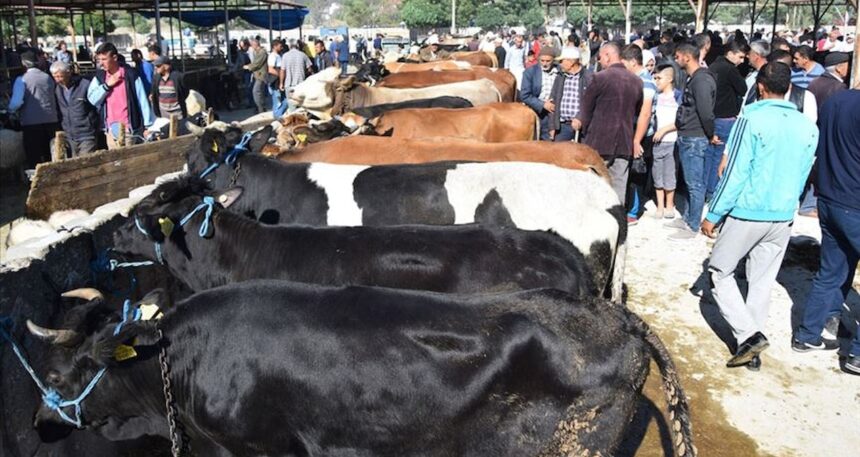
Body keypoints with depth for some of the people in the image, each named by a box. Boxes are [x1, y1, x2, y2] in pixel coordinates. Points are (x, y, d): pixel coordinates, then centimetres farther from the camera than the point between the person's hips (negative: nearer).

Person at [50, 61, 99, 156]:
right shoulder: (57, 89, 8)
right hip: (69, 137, 5)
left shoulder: (85, 85, -8)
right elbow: (57, 112, 16)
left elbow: (96, 107, -5)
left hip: (86, 137, -5)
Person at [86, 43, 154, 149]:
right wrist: (107, 85, -11)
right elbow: (92, 99, 1)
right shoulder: (100, 76, 6)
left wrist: (147, 125, -8)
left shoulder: (130, 74, -7)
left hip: (127, 127, -4)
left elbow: (142, 100, -6)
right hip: (110, 128, 5)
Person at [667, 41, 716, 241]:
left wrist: (710, 135, -10)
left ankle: (692, 227, 5)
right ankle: (687, 218, 30)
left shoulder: (701, 79, -17)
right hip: (686, 137, 10)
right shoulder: (692, 78, 14)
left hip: (694, 139, -10)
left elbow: (706, 112, -22)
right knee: (689, 182, 18)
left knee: (695, 184, -2)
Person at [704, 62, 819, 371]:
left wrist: (714, 215, -7)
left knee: (719, 272, 9)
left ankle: (748, 335, -4)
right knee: (762, 283, 13)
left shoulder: (752, 121, -13)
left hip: (747, 215, -5)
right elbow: (803, 177, 13)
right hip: (783, 218, 6)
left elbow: (736, 173, -14)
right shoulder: (809, 128, 5)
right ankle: (752, 350, 19)